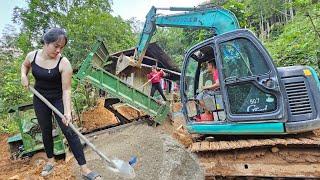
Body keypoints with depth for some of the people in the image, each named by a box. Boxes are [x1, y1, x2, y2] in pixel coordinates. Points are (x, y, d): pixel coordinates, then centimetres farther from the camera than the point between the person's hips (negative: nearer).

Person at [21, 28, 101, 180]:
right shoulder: (32, 56, -9)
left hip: (58, 99, -4)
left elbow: (66, 90, -23)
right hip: (40, 99, 4)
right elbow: (25, 65, 17)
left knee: (69, 131, -7)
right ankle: (50, 160, 39)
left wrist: (67, 112, -31)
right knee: (45, 130, 16)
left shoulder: (64, 63, -23)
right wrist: (23, 75, -4)